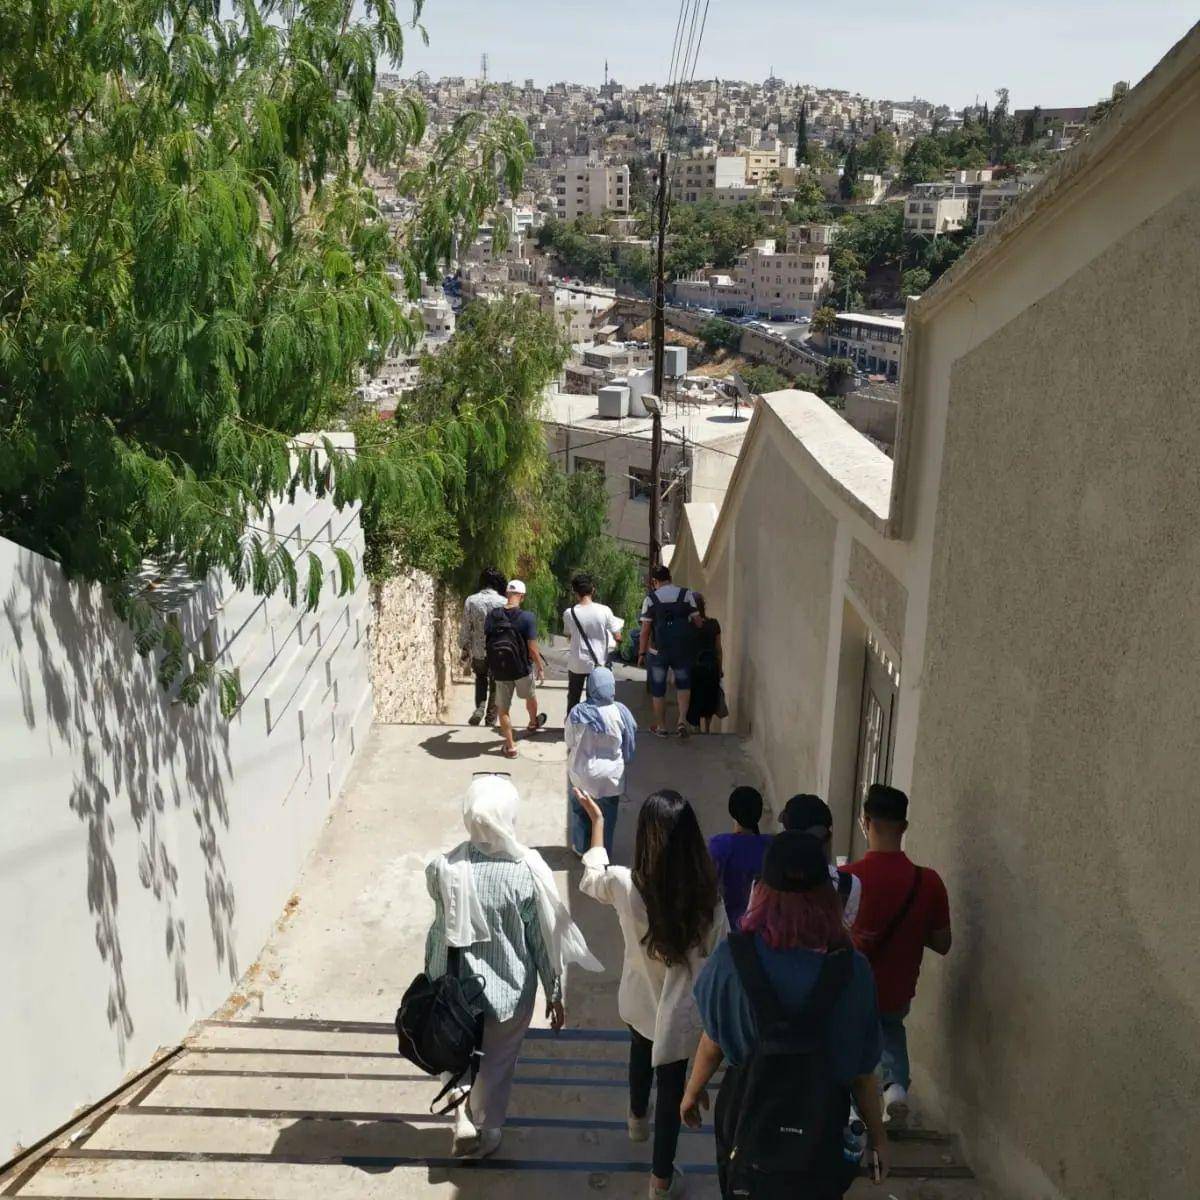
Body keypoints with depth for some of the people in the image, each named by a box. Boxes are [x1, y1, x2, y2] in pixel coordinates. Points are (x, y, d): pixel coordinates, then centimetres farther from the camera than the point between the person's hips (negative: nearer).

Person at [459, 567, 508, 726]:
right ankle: (491, 718, 20)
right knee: (495, 686, 17)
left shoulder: (470, 601, -6)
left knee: (481, 678, 28)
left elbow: (465, 629, -2)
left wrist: (465, 651, 8)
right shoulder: (503, 602, -12)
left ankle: (480, 707, 7)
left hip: (478, 653, 2)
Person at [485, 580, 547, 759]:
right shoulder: (527, 617, -19)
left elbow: (486, 638, 5)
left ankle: (510, 746, 19)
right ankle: (533, 723, 53)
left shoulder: (492, 615, -8)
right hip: (522, 668, -1)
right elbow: (532, 648, -17)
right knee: (530, 696, 28)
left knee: (503, 708, 13)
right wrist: (540, 667, -2)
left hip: (499, 670, 1)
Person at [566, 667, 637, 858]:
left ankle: (581, 848, 37)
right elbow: (630, 744, -7)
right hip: (610, 776, 0)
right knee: (607, 815, 20)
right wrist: (623, 761, 12)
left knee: (581, 813, 23)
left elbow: (569, 743, -6)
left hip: (582, 774, 0)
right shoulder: (620, 711, -20)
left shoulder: (577, 712, -21)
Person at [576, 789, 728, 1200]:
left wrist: (597, 819, 9)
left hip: (638, 1001, 2)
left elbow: (590, 877, -1)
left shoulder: (624, 885, -26)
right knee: (672, 1086, 20)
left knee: (642, 1052, 34)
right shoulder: (707, 897, -27)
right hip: (679, 1011, -2)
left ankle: (638, 1119, 61)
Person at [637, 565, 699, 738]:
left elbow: (645, 630, -5)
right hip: (682, 651, 1)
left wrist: (641, 653, 1)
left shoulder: (650, 599, -4)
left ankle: (661, 726, 21)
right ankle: (683, 720, 0)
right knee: (683, 685, 18)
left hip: (658, 652, -1)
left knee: (658, 690, 13)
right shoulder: (686, 595, -1)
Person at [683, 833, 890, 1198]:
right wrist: (877, 1134, 3)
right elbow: (862, 1069, -13)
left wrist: (693, 1090, 10)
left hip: (747, 1104, 1)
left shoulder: (732, 957, -21)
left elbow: (714, 1041, -9)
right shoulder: (852, 970, -22)